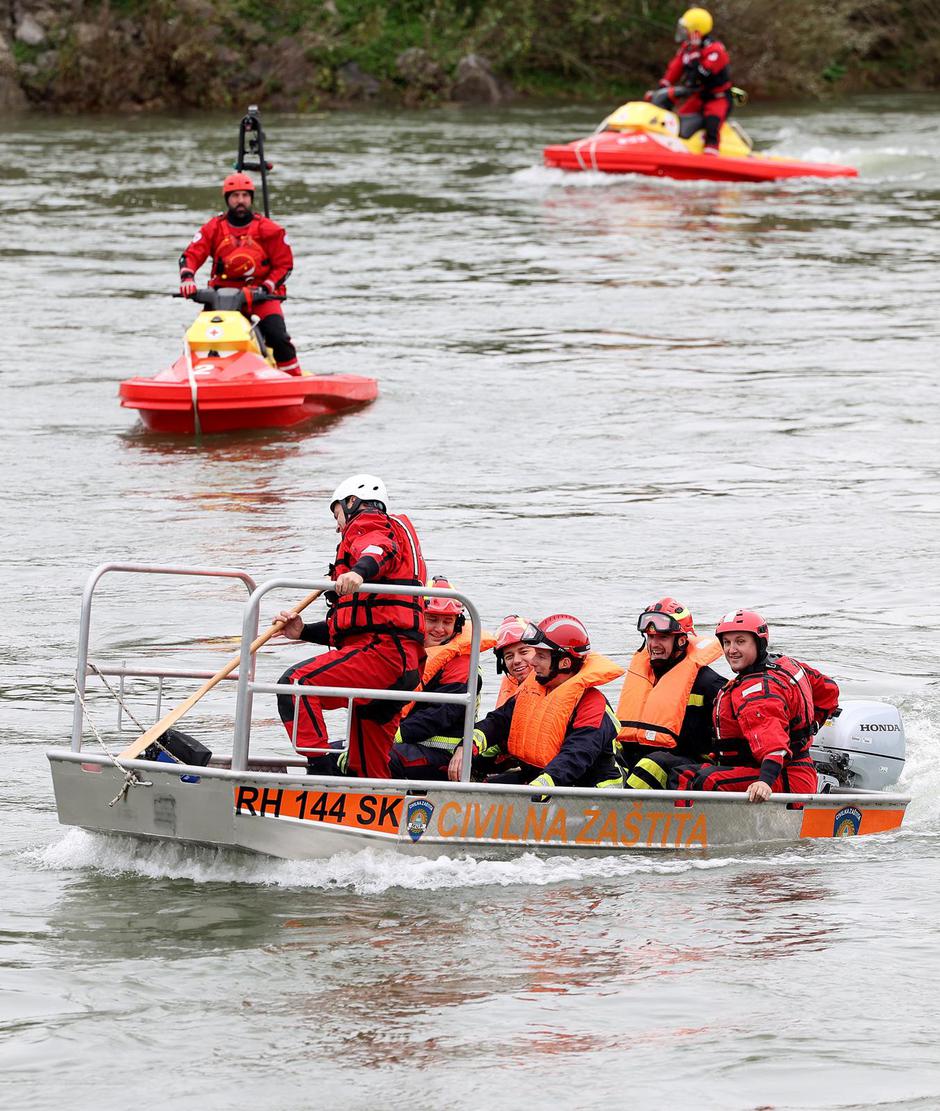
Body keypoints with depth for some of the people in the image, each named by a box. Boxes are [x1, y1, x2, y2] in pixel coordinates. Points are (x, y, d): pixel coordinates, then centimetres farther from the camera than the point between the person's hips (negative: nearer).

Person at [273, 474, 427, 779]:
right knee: (371, 772, 15)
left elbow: (380, 549, -22)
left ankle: (321, 767, -32)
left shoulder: (368, 527, 7)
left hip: (381, 650, -10)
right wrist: (304, 632, 25)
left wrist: (360, 570, -43)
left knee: (295, 684, -23)